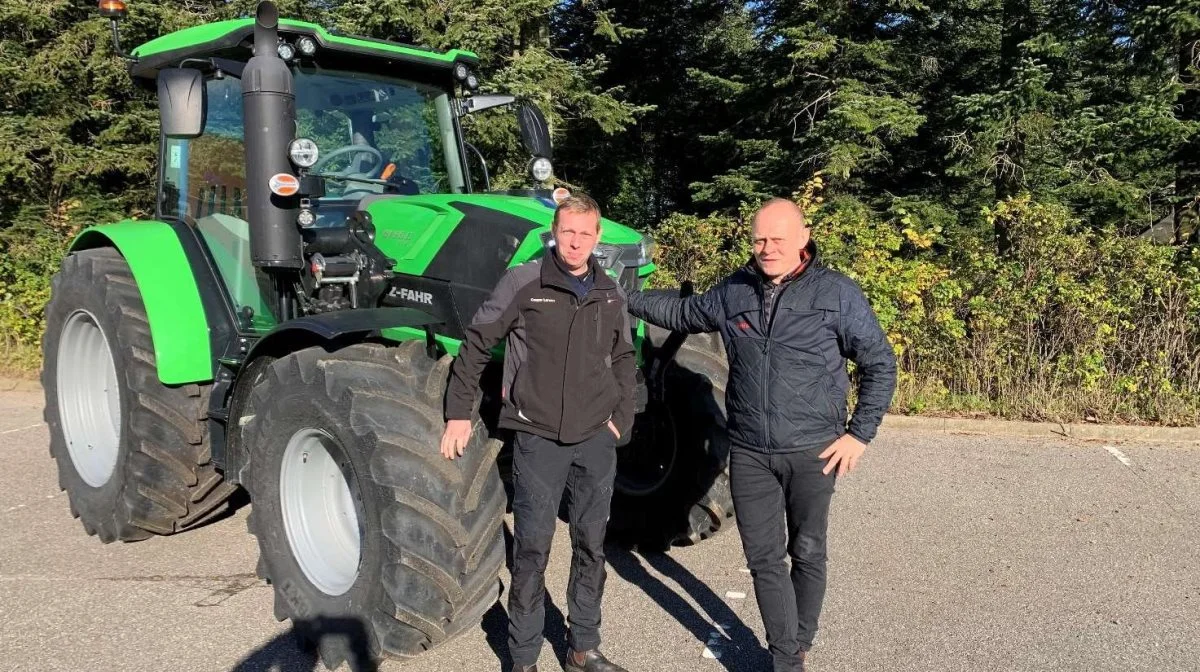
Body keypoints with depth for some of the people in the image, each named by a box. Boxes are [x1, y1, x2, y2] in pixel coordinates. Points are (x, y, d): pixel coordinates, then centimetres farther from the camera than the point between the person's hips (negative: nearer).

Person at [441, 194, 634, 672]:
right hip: (538, 437, -4)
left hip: (596, 439, 4)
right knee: (532, 549, 2)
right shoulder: (523, 282, -7)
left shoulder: (610, 295, 6)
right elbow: (476, 345, -3)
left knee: (591, 546, 13)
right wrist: (459, 413, -4)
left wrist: (621, 419, 6)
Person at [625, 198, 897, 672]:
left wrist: (860, 433, -6)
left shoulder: (836, 293, -6)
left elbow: (880, 364, -1)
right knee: (764, 558, 5)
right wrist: (625, 298, 18)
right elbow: (682, 313, 22)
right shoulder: (732, 292, 3)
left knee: (807, 553, 11)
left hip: (813, 451, -2)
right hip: (749, 453, 3)